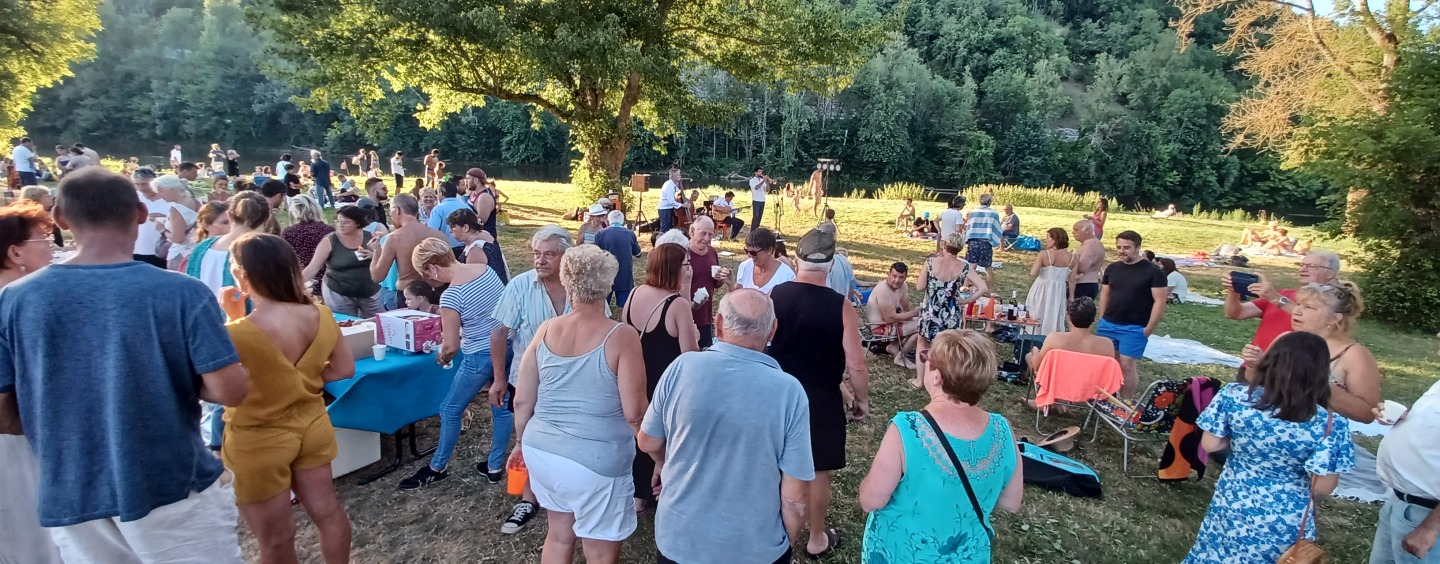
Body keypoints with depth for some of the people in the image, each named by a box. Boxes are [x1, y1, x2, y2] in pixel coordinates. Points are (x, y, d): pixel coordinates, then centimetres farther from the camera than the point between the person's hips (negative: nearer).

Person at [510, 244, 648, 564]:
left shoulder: (545, 331, -2)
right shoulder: (621, 338, -15)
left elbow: (522, 401, 5)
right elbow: (634, 415, -16)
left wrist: (524, 443, 21)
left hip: (542, 451, 6)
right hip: (595, 462, -5)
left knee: (559, 534, 26)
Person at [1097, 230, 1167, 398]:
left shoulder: (1153, 271, -8)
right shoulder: (1112, 268, 7)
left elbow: (1159, 302, -9)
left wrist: (1149, 329, -11)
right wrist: (1102, 320, 8)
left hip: (1134, 328, -5)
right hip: (1108, 325, 5)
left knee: (1126, 365, -5)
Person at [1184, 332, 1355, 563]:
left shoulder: (1234, 396, -17)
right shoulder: (1328, 424, -21)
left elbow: (1209, 445, -9)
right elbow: (1323, 488, -16)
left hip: (1233, 507, 1)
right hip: (1285, 524, -1)